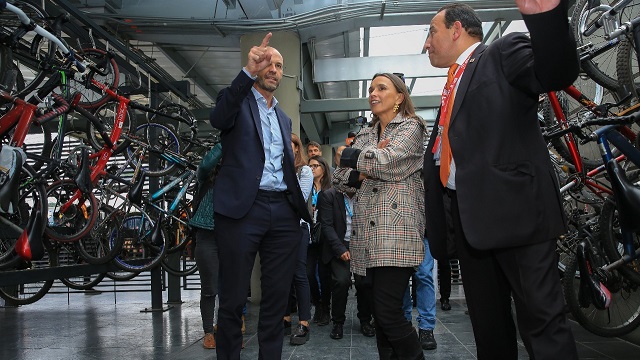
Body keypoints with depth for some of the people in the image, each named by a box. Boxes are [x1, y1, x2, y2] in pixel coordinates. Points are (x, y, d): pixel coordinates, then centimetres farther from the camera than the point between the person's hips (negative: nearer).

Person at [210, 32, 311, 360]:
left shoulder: (284, 118, 23)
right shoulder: (237, 102, 5)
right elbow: (218, 119, -19)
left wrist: (300, 205, 11)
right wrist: (248, 72, -32)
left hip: (283, 212, 6)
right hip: (241, 208, -5)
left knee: (277, 298, 8)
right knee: (233, 300, 1)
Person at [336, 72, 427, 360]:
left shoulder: (411, 127, 5)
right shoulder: (364, 136, 22)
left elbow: (387, 162, -13)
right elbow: (339, 178, 15)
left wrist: (351, 156, 1)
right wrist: (360, 174, -5)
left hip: (397, 230, -6)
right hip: (369, 234, 6)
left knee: (388, 312, -13)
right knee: (380, 312, 7)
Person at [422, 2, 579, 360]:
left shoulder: (503, 51, 2)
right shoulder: (453, 86, 24)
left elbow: (557, 73, -18)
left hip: (514, 208, -8)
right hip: (471, 216, 8)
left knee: (542, 317, -4)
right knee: (487, 323, 15)